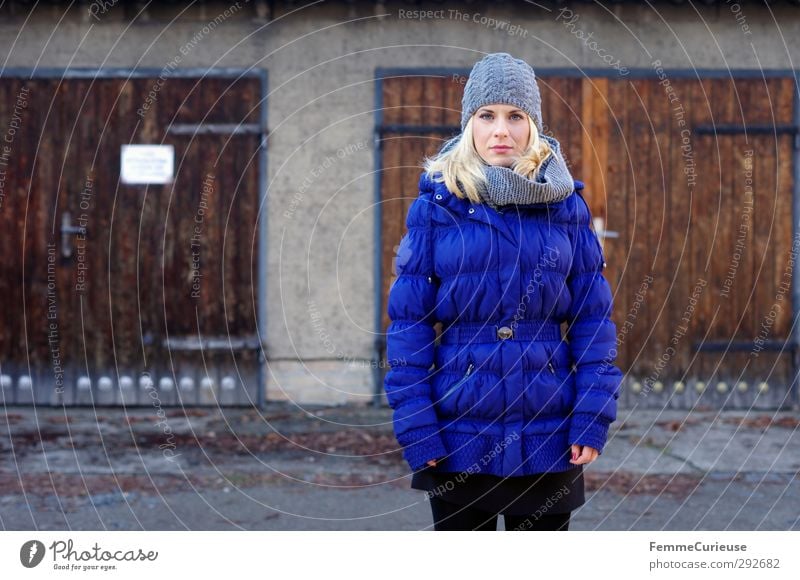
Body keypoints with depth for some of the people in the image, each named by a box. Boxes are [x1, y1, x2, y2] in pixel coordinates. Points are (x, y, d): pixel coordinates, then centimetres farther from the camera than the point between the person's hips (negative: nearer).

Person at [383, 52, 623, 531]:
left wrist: (593, 417, -6)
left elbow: (594, 316, 3)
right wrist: (415, 423, -8)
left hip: (548, 434, 1)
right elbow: (409, 320, -2)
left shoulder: (565, 205, 2)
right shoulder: (437, 205, -1)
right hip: (459, 433, -1)